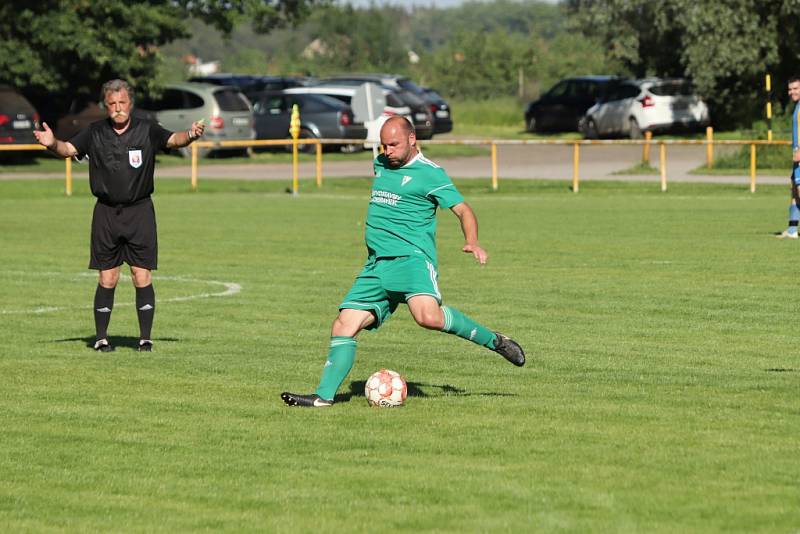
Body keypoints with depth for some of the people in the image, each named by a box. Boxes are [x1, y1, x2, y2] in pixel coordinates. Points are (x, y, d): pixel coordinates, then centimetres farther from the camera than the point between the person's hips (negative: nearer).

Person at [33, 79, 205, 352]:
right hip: (106, 213, 1)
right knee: (107, 279, 2)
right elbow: (69, 148, -3)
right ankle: (101, 337, 11)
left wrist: (190, 135, -33)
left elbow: (172, 139, -11)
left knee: (142, 276, -3)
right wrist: (52, 144, -25)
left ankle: (145, 337, 3)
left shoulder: (146, 130, -1)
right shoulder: (95, 133, 3)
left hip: (140, 212, -1)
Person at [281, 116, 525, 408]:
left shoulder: (430, 173, -3)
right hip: (376, 267, 7)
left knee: (428, 316, -32)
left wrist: (472, 242, -24)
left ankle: (493, 340, -15)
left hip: (412, 259, -7)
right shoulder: (380, 164, 18)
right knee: (344, 326, -4)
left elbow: (463, 210, -6)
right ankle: (324, 395, -3)